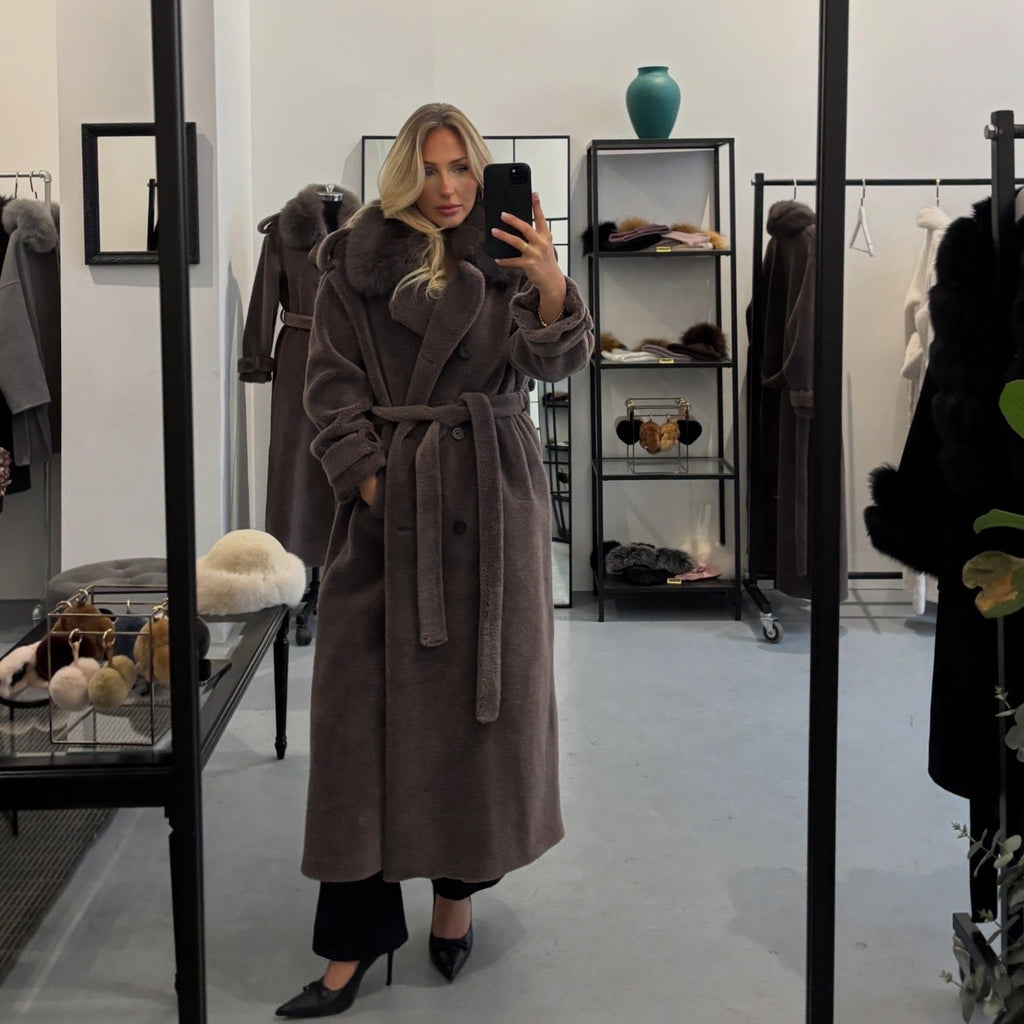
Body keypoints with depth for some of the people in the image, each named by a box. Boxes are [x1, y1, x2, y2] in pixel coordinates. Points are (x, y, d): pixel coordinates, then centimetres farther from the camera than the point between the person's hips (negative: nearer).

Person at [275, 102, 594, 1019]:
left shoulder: (506, 261, 7)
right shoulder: (356, 263, 4)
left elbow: (558, 360, -7)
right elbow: (333, 386, 2)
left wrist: (552, 285, -26)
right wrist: (370, 480, -8)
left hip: (492, 498, 1)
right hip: (389, 501, -1)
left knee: (484, 693, 6)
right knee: (371, 705, -2)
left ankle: (459, 887, 26)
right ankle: (354, 942, 3)